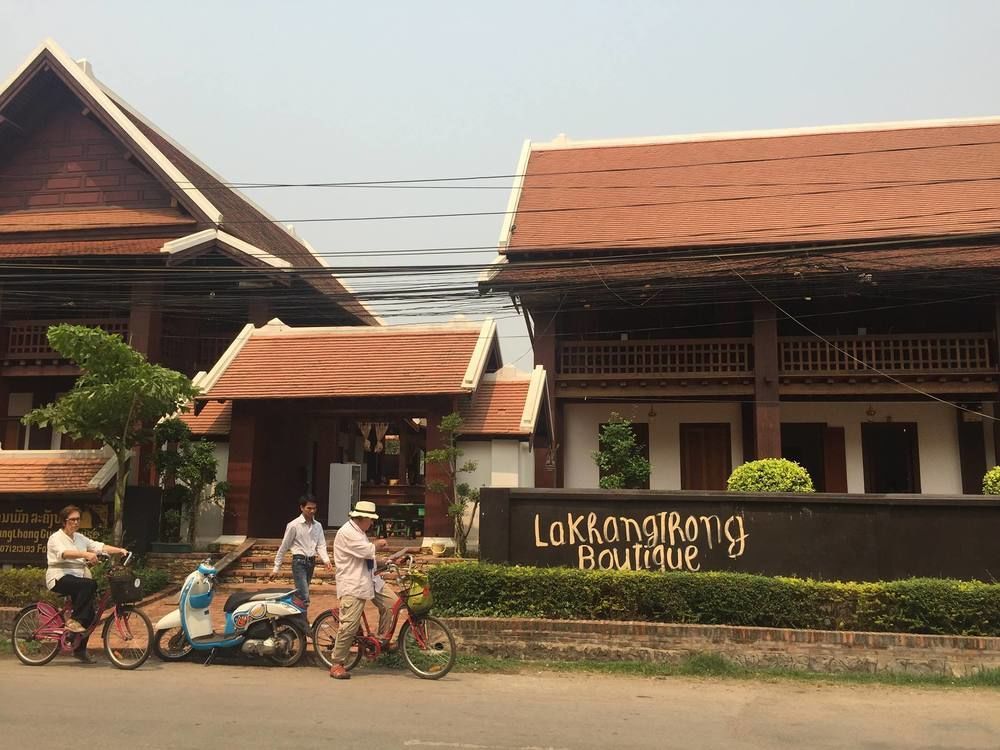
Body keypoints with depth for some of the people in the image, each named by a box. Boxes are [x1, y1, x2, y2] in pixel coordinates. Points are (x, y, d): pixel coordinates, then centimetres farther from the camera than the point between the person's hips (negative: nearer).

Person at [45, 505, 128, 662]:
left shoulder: (80, 538, 15)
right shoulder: (56, 538, -5)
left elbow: (100, 546, 4)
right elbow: (64, 553, -26)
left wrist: (120, 550, -13)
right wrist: (86, 554, -43)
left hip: (77, 579, 7)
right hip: (60, 577, -7)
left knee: (89, 613, -3)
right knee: (89, 584, -33)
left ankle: (80, 649, 10)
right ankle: (73, 620, -24)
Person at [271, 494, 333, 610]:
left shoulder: (318, 526, 8)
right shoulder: (294, 525, -7)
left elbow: (321, 545, 3)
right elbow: (284, 547, -2)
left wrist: (326, 560, -16)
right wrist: (276, 567, 0)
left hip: (311, 562, 6)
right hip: (299, 562, -5)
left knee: (300, 595, 14)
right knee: (304, 598, -14)